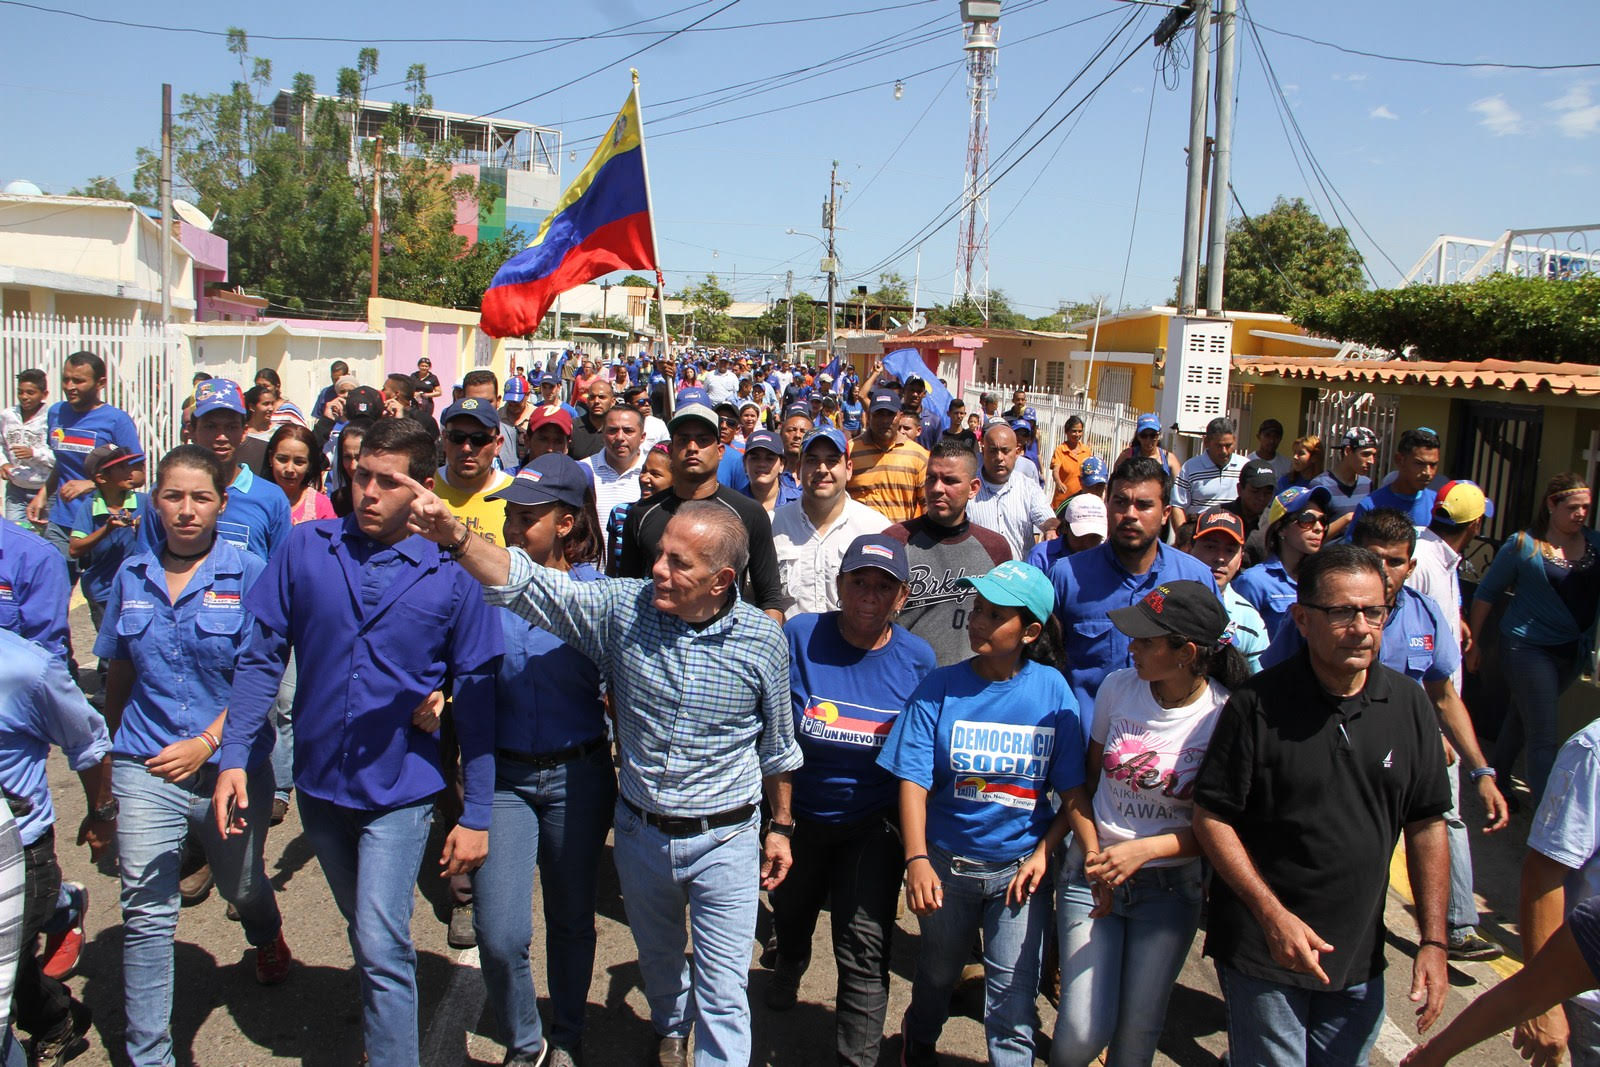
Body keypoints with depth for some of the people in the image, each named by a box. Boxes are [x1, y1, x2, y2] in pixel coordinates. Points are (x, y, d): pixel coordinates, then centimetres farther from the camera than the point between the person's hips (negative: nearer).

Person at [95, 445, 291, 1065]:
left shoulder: (248, 575, -7)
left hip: (230, 766, -1)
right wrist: (112, 747, 19)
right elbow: (119, 673, 15)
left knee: (241, 885, 20)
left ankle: (267, 936, 55)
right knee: (146, 910, -4)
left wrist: (205, 744, -19)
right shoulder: (132, 577, 5)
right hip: (145, 768, 2)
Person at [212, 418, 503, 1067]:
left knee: (381, 945, -10)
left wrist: (477, 815, -7)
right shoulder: (305, 548, -4)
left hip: (399, 789, -3)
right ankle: (386, 1011, 45)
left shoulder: (452, 574, -11)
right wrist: (235, 757, -6)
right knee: (366, 933, 21)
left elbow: (476, 698, -7)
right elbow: (261, 656, 1)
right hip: (318, 781, 4)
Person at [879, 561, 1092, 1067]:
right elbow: (913, 780, -13)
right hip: (947, 863, 1)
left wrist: (1043, 853, -15)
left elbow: (1072, 788, -4)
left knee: (1012, 1002, -3)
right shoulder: (940, 688, -9)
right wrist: (916, 860, -24)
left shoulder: (1051, 689, -7)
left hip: (1021, 866, -1)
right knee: (937, 976, 23)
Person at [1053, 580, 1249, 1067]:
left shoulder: (1227, 715, -13)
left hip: (1169, 884, -1)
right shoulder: (1118, 687, -5)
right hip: (1093, 870, 1)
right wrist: (1093, 854, -7)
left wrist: (1146, 849, -19)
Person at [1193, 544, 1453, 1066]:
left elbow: (1426, 825, 5)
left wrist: (1433, 941, 2)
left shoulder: (1408, 704, -2)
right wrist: (1272, 915, -17)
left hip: (1360, 959, 4)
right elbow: (1211, 817, -10)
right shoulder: (1257, 704, -14)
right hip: (1261, 955, -4)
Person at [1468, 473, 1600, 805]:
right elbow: (1486, 593, -2)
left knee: (1523, 716, 21)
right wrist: (1474, 641, -1)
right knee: (1544, 737, -7)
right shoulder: (1523, 544, -9)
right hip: (1530, 648, -5)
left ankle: (1500, 777, 39)